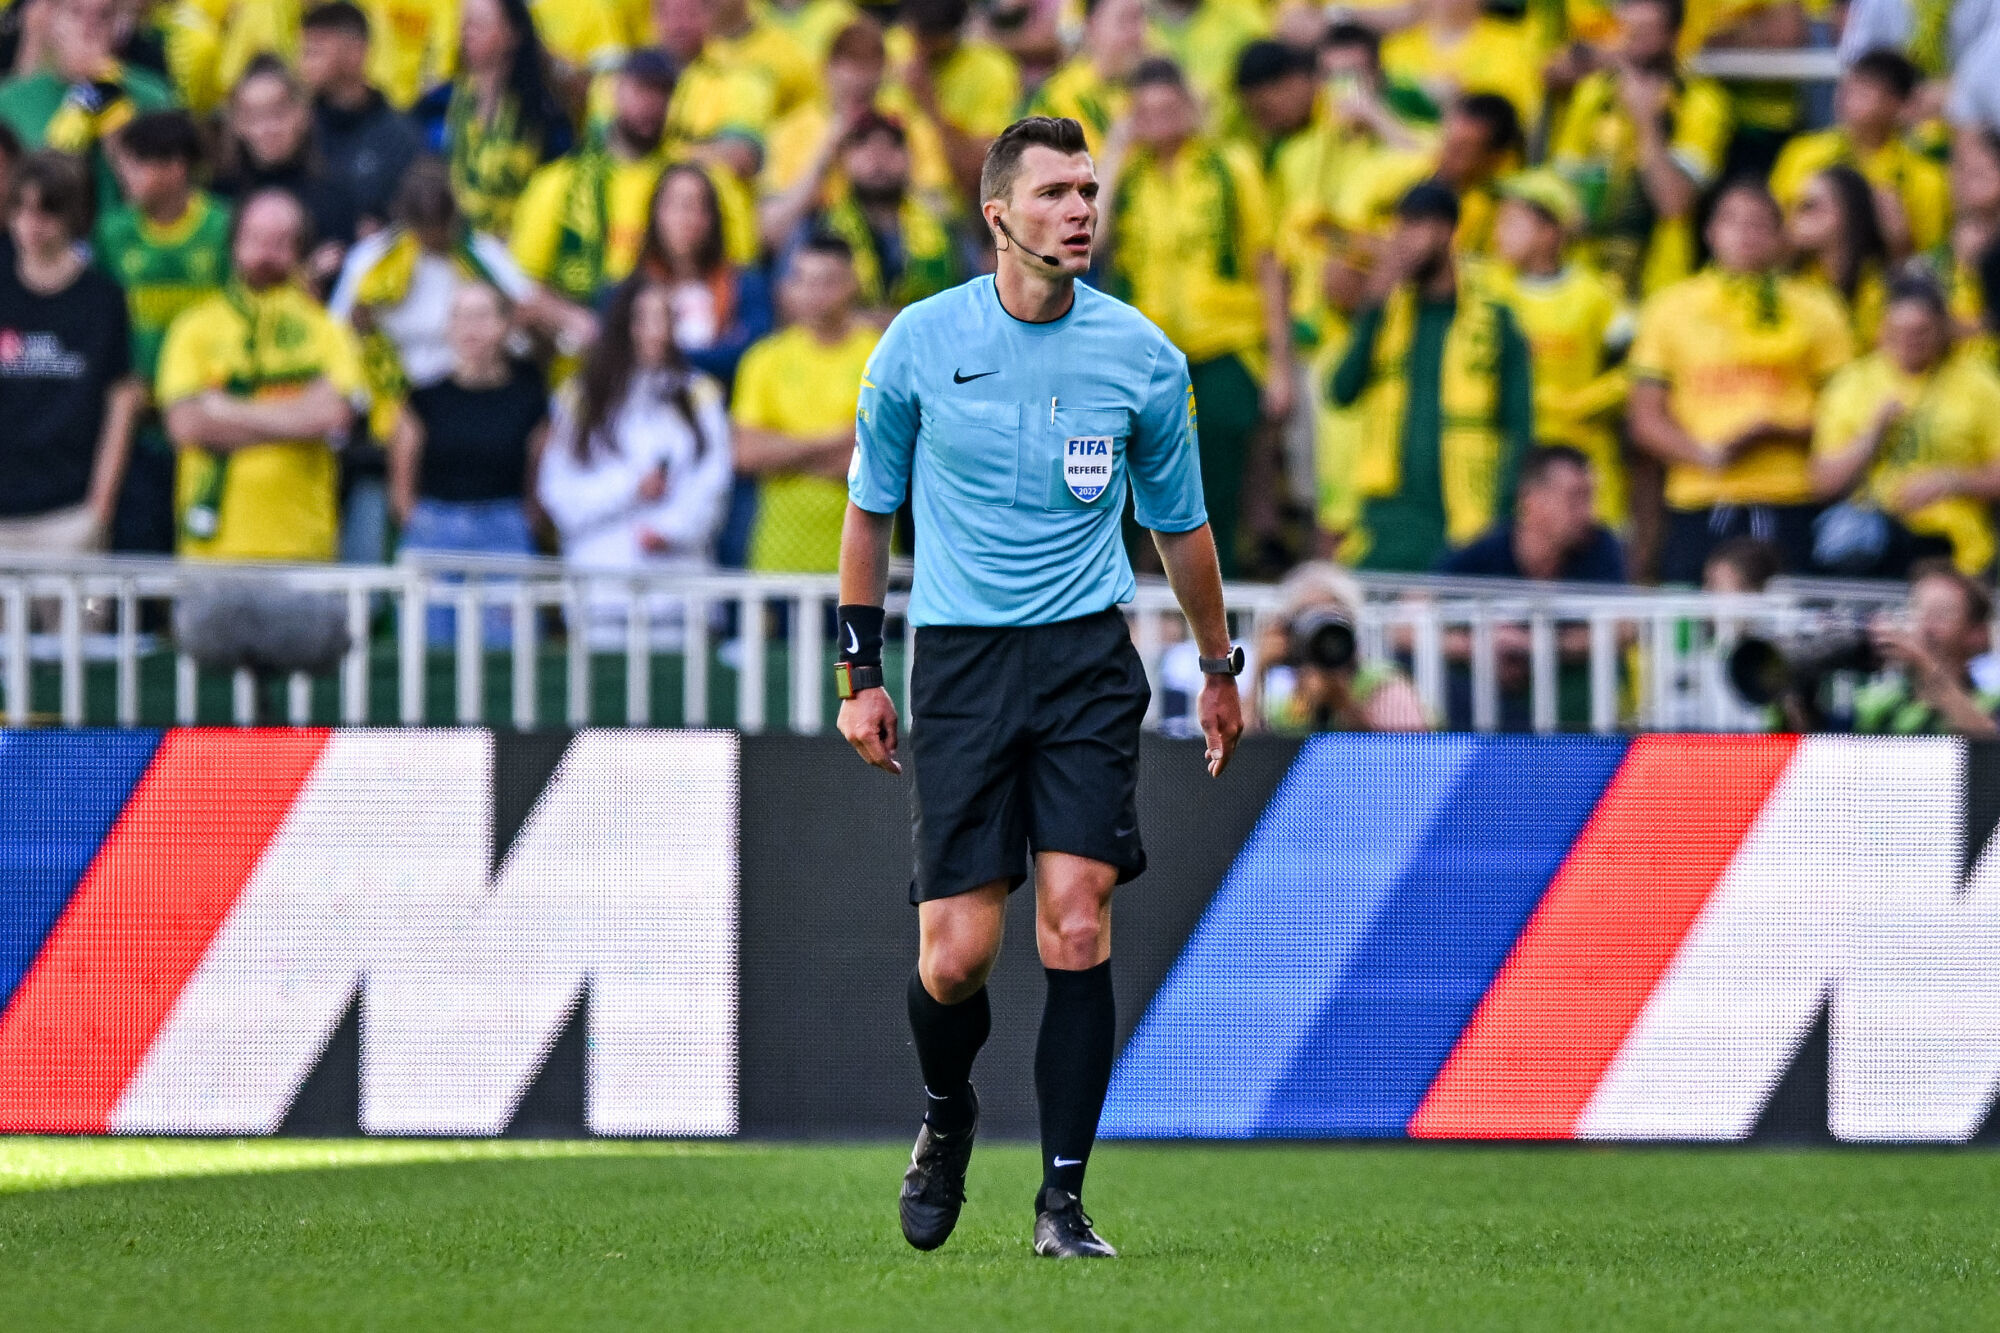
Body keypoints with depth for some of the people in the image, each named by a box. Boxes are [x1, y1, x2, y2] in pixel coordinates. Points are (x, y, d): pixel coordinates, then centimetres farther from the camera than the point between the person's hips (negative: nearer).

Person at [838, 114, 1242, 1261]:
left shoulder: (1143, 356, 1)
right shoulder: (920, 344, -1)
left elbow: (1179, 523, 15)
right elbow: (871, 507, 11)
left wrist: (1220, 666, 22)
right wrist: (862, 671, 9)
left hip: (1088, 656, 0)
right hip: (960, 661, 0)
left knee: (1078, 926, -13)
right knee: (956, 954, -6)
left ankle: (1063, 1199, -3)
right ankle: (948, 1114, 27)